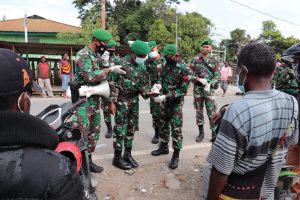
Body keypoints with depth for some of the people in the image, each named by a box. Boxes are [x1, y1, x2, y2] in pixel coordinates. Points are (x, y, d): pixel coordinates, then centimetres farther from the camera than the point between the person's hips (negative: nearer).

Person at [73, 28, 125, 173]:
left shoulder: (97, 56, 14)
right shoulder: (83, 55, -13)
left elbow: (102, 78, 17)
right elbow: (91, 76, -27)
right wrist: (111, 69, -20)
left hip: (95, 100, 9)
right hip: (84, 101, -9)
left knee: (94, 132, 14)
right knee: (81, 134, -8)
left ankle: (88, 160, 27)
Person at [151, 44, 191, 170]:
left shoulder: (184, 69, -18)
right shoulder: (166, 65, 2)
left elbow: (183, 90, -21)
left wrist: (166, 97, -27)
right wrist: (158, 84, -7)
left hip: (176, 103, -7)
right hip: (164, 101, 7)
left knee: (176, 128, -2)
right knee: (163, 124, 16)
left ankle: (176, 155, 9)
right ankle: (163, 147, 33)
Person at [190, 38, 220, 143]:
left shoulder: (214, 61, 3)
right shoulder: (195, 59, 4)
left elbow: (217, 76, -1)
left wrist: (210, 84, -18)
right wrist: (200, 80, -14)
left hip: (209, 89, -1)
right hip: (198, 88, 1)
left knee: (211, 112, -1)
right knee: (199, 111, 9)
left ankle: (214, 133, 10)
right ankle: (201, 132, 21)